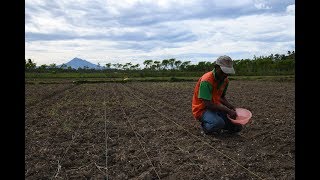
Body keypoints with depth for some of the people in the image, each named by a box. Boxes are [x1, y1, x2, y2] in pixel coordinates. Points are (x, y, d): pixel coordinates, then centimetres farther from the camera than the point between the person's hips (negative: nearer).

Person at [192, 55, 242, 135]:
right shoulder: (206, 81, -26)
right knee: (219, 123, -36)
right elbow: (208, 104, -28)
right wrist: (228, 110, -27)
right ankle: (205, 126, -3)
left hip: (216, 107, 7)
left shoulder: (225, 80, 0)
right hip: (202, 109, -7)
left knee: (237, 127, -3)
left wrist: (230, 106, -9)